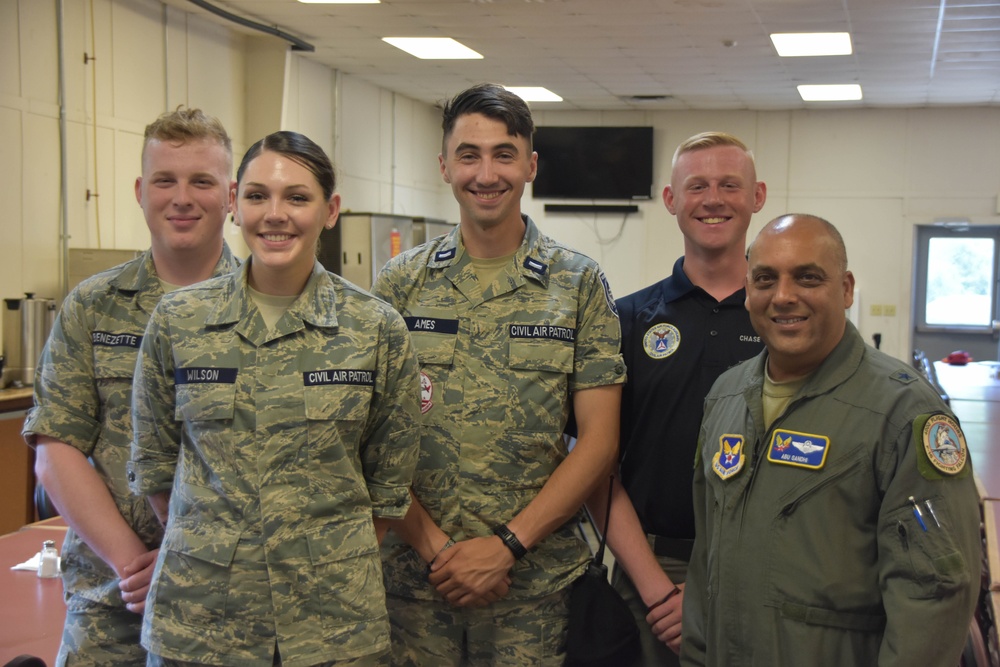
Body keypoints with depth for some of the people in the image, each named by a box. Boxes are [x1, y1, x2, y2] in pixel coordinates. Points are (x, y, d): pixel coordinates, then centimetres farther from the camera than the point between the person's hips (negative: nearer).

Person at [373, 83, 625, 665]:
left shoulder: (579, 284, -1)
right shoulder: (400, 283, 3)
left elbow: (599, 440, -4)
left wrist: (507, 544, -11)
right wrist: (433, 545, -10)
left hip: (535, 579, -1)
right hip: (415, 572, 1)